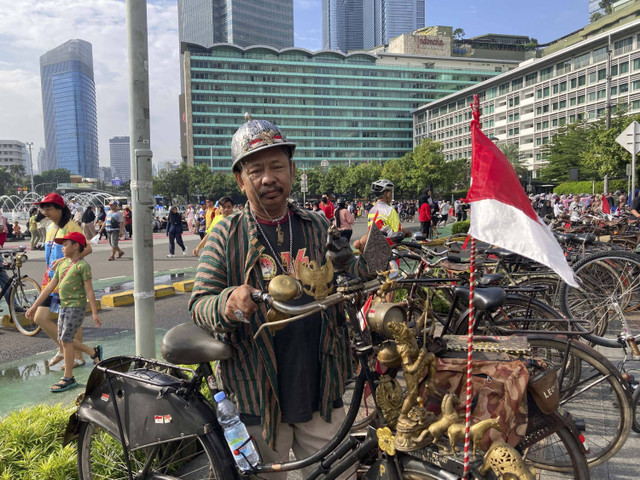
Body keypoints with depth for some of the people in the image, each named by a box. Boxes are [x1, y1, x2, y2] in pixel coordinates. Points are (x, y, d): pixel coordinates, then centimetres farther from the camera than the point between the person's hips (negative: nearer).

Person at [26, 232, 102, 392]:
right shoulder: (62, 264, 13)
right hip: (64, 307, 8)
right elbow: (50, 286, 15)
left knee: (66, 340, -6)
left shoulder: (82, 265, -10)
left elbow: (89, 290, -13)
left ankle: (68, 378, 5)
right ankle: (94, 352, 29)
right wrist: (34, 306, 13)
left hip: (76, 307, -8)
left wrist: (94, 313, -16)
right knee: (64, 340, 11)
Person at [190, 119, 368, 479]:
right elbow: (199, 306, -6)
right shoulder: (226, 237, -3)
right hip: (256, 397, -2)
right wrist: (228, 304, -29)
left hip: (321, 394, 3)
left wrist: (368, 263, -9)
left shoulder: (320, 229, 6)